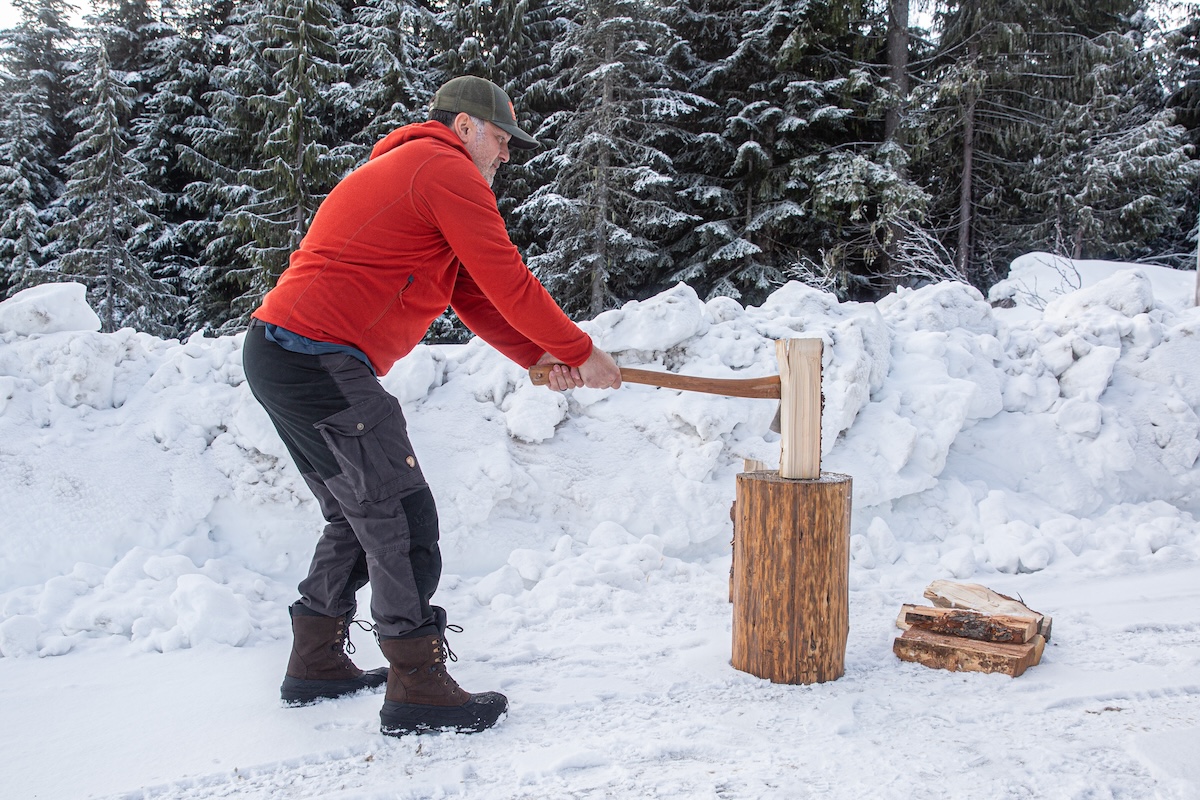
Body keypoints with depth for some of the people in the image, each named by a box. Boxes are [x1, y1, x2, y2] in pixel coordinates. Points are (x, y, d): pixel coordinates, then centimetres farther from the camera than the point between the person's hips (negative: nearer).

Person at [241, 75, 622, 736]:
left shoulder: (401, 170, 27)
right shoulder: (447, 168, -6)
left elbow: (472, 295, 19)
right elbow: (506, 281, -11)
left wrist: (538, 356, 8)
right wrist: (580, 351, 0)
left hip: (277, 357, 11)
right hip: (321, 359, -11)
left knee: (359, 518, 18)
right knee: (402, 519, -7)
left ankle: (315, 665, 27)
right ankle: (417, 691, -3)